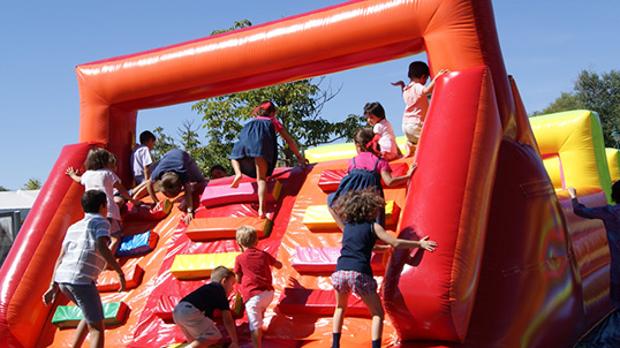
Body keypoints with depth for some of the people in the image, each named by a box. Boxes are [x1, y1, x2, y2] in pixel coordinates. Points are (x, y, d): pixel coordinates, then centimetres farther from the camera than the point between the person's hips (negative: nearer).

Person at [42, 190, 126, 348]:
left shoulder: (74, 227, 25)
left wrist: (53, 287, 16)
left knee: (91, 316, 28)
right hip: (81, 279, -7)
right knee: (96, 327, -4)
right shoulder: (101, 222, 6)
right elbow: (102, 249, -12)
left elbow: (61, 258, 19)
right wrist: (120, 273, -8)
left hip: (63, 278, 7)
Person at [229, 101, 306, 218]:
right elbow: (289, 141, 34)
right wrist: (299, 157, 43)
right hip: (263, 139, -2)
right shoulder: (273, 121, 37)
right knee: (261, 178, -6)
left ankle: (238, 173, 0)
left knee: (234, 156, 31)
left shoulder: (252, 121, 43)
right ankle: (261, 208, -24)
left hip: (246, 135, 2)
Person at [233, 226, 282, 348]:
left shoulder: (240, 258, -1)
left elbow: (238, 280, 6)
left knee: (255, 326, -7)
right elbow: (279, 265, 27)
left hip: (252, 296, -5)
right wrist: (271, 261, 48)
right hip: (268, 293, 5)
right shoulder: (264, 254, 11)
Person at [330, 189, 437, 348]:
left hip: (340, 271, 4)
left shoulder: (347, 226, 19)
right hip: (360, 273, -4)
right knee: (378, 314, 9)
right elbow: (395, 243, -1)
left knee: (340, 307, 29)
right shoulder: (373, 227, 6)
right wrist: (419, 243, 6)